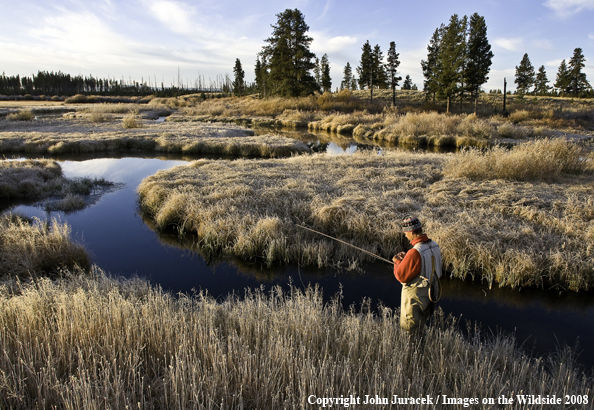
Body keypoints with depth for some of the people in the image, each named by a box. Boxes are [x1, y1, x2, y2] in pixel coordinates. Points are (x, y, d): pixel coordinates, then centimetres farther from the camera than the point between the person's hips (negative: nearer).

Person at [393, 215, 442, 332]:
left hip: (415, 296, -8)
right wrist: (407, 257, 8)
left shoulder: (415, 252, -31)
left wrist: (397, 262, -5)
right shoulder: (434, 246, -4)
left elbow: (401, 276, -23)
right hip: (430, 292, 8)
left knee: (411, 331, 12)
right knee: (421, 325, 28)